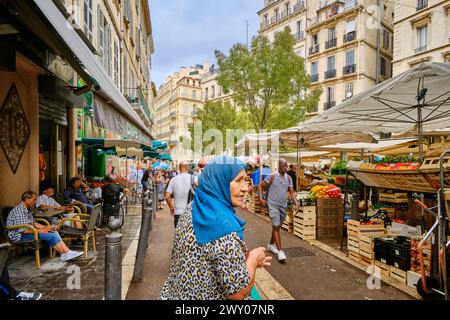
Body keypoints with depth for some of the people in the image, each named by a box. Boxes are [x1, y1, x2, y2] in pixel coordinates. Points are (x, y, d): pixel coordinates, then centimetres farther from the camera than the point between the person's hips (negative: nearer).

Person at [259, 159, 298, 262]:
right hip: (273, 205, -5)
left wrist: (295, 203, -7)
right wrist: (261, 199, -9)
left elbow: (292, 192, 6)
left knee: (277, 227, 16)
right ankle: (280, 251, -7)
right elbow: (260, 186, -1)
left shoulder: (289, 178, 6)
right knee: (275, 227, -11)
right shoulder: (272, 176, -7)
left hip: (283, 206, 5)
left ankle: (271, 245, 34)